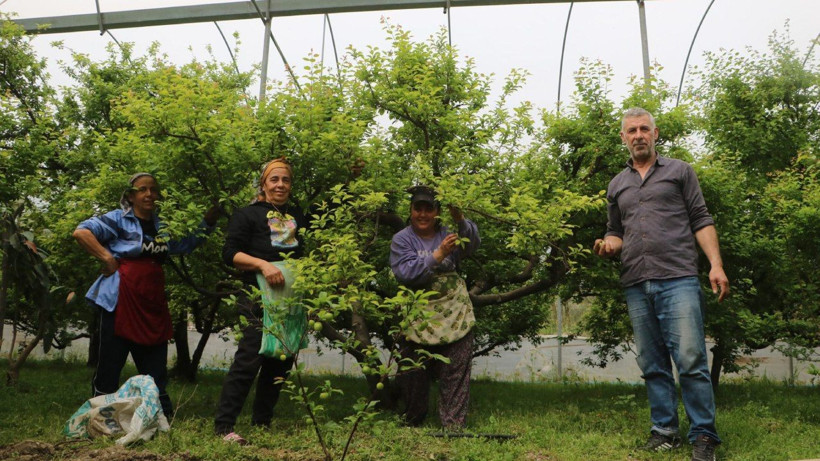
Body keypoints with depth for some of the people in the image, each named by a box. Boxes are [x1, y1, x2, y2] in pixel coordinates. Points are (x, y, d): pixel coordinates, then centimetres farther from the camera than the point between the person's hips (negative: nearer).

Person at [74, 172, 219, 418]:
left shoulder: (161, 226, 16)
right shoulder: (118, 220, -2)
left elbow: (184, 245, 28)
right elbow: (81, 232, -11)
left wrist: (207, 224, 15)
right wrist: (107, 258, -13)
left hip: (153, 304, 6)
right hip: (121, 301, -6)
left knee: (155, 367, 10)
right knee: (110, 364, 0)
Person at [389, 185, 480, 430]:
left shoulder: (448, 233, 4)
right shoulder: (402, 240, -1)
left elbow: (472, 245, -17)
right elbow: (404, 273, -17)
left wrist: (460, 220, -35)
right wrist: (438, 255, -27)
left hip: (454, 316, 1)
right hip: (418, 317, -1)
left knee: (456, 373, 2)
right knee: (415, 374, 10)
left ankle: (454, 425, 13)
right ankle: (412, 423, 29)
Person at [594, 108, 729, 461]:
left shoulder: (679, 171, 10)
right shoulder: (617, 186, 19)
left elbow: (700, 221, 5)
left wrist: (716, 265, -7)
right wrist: (608, 245, 0)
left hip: (678, 280, -4)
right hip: (636, 286, 4)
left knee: (690, 359, -9)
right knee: (652, 365, 7)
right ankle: (664, 430, 15)